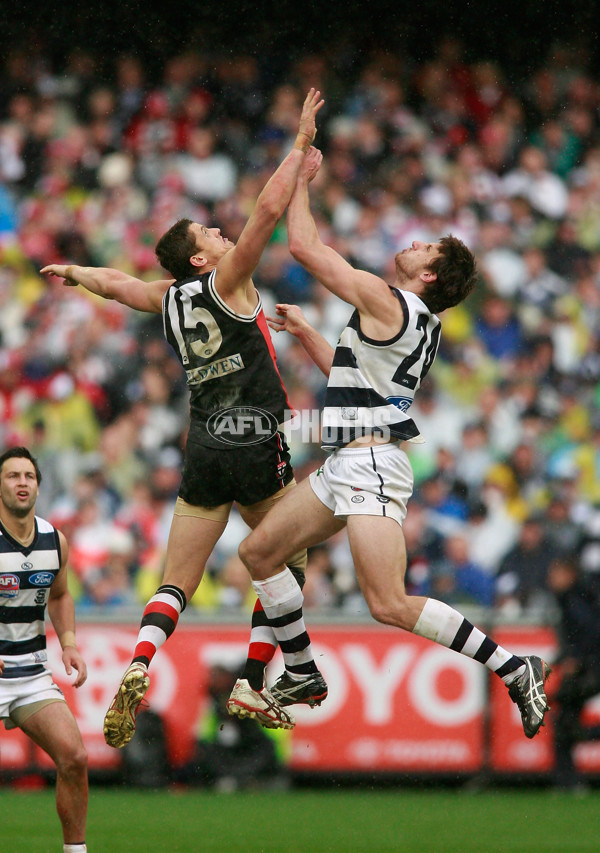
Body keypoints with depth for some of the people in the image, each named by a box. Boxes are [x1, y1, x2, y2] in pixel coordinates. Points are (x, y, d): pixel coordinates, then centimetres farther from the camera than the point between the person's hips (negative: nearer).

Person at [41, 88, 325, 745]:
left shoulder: (167, 299, 10)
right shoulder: (225, 282, -4)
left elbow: (114, 282, 30)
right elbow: (268, 209, -13)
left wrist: (74, 272, 50)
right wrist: (301, 146, -7)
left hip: (204, 448, 5)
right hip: (257, 445, -5)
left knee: (176, 584, 3)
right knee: (289, 563, 11)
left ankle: (139, 666, -22)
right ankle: (255, 682, 2)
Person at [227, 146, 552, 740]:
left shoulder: (386, 301, -13)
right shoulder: (417, 322, 15)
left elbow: (304, 247, -10)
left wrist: (302, 180, 3)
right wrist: (303, 333, 33)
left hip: (371, 464, -10)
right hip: (345, 466, 10)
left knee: (390, 605, -17)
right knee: (259, 552, 15)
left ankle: (516, 671, -12)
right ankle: (300, 675, 25)